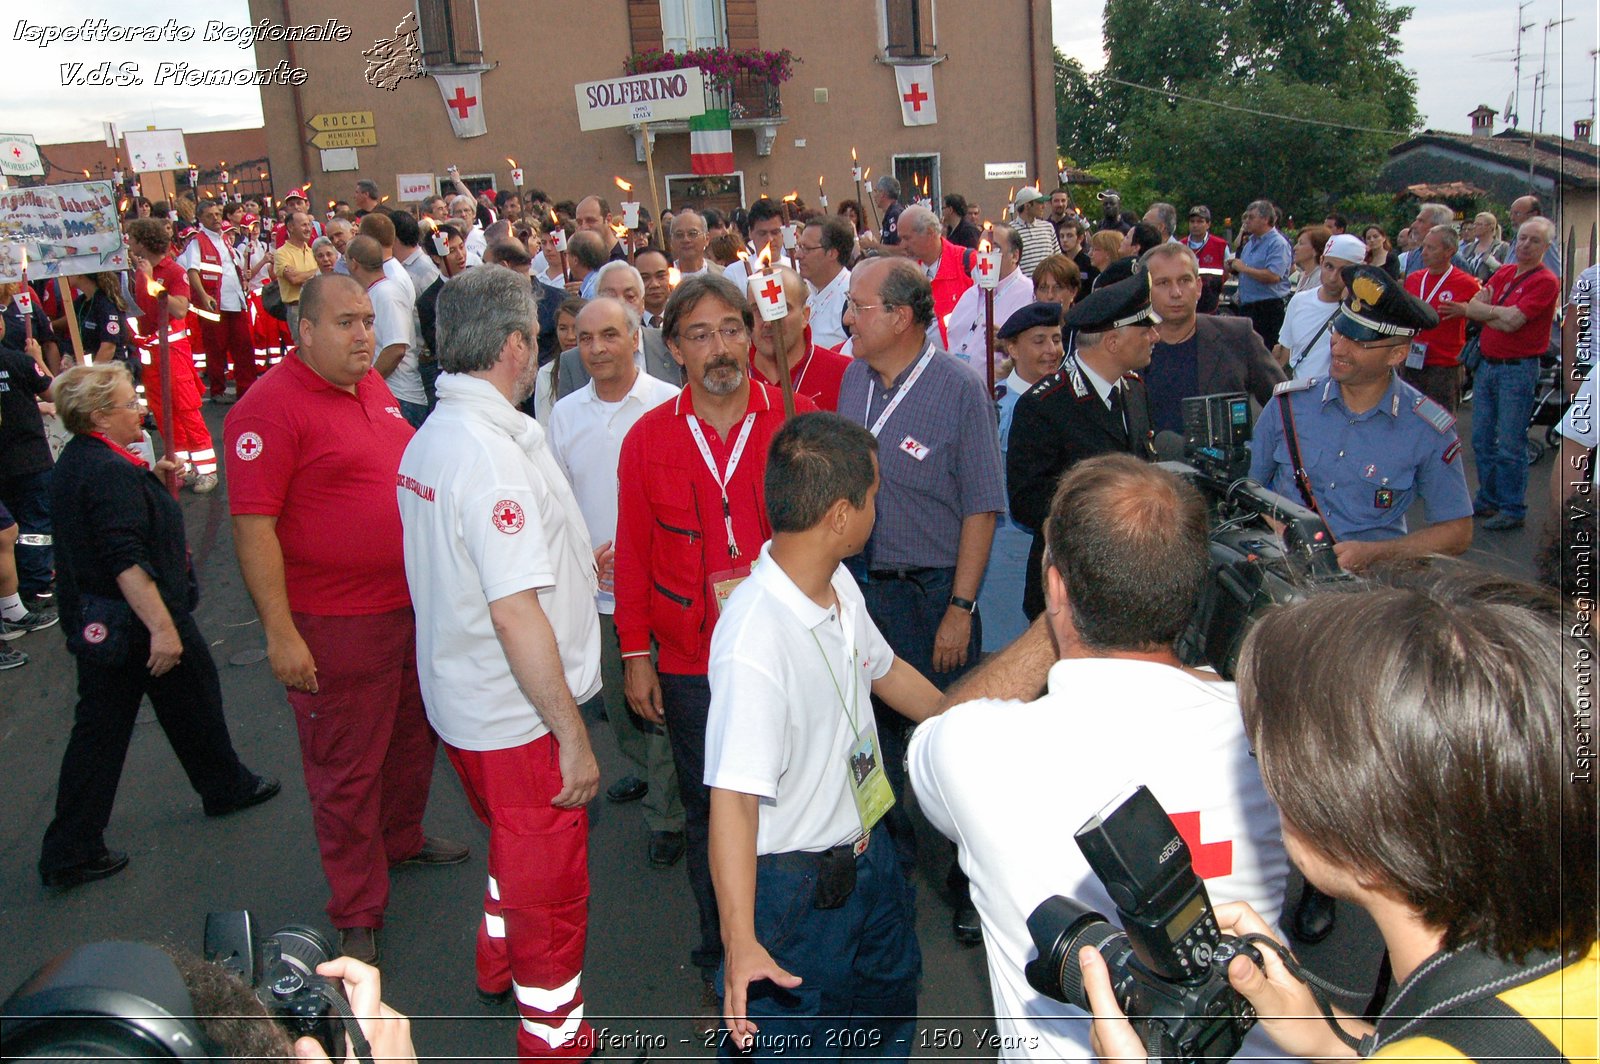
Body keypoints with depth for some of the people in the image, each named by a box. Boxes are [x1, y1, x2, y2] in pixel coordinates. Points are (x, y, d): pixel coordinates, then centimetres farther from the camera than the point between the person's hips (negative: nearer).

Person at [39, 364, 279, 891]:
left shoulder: (75, 462, 9)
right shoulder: (113, 473, -23)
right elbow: (127, 560, -30)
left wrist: (153, 482, 14)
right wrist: (162, 627, -30)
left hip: (95, 625, 9)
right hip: (138, 622, -9)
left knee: (98, 732, 12)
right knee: (193, 705, 14)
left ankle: (69, 853, 16)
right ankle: (227, 787, 35)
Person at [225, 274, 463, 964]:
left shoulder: (373, 385, 7)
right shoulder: (271, 408, -19)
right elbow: (252, 527, -22)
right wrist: (279, 632, -24)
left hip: (411, 604, 8)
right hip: (335, 624, -8)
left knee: (414, 735, 24)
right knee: (346, 767, 6)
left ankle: (400, 839, 49)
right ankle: (357, 913, 22)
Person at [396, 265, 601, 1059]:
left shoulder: (429, 438, 4)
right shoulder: (491, 451, -26)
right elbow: (515, 613, -28)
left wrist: (573, 562, 26)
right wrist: (572, 735, -22)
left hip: (464, 697, 9)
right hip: (518, 714, -9)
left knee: (516, 845, 31)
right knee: (549, 883, 10)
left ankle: (500, 965, 51)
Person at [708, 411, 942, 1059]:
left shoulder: (840, 585, -5)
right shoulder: (754, 642, -34)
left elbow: (884, 671, 14)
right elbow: (733, 798, -33)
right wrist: (740, 941, -36)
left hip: (866, 852, 9)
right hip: (794, 883, -9)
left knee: (890, 1008, 29)